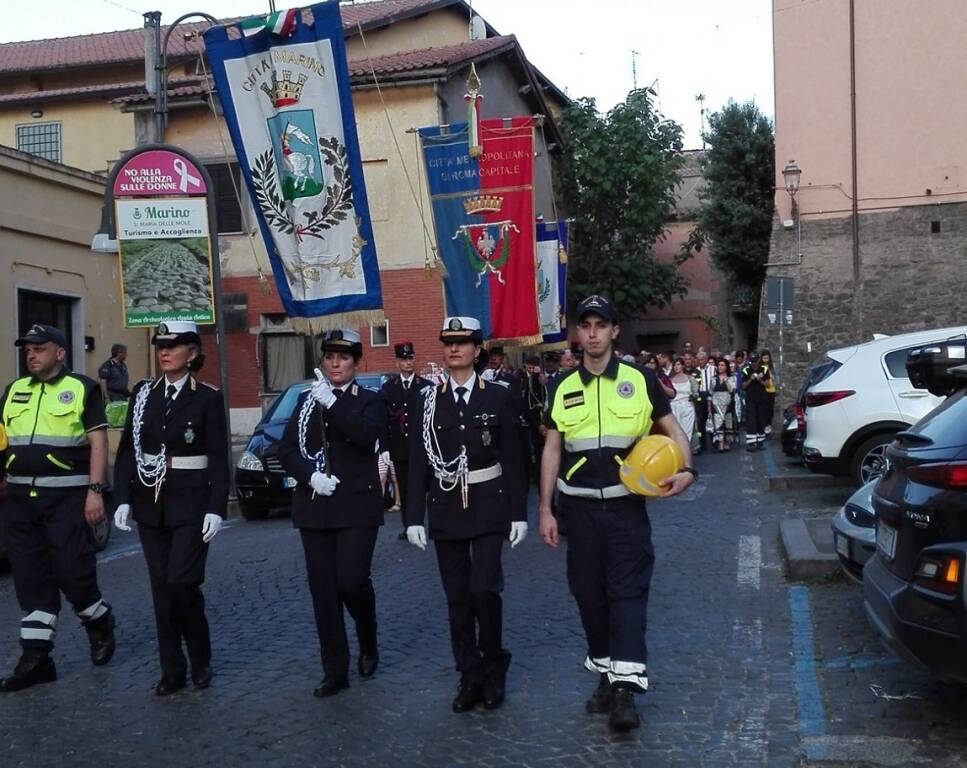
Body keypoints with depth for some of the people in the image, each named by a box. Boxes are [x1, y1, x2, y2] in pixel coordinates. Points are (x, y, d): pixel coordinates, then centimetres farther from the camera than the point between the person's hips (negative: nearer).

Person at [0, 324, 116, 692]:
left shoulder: (82, 388, 0)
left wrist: (95, 491, -11)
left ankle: (99, 623, 23)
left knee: (72, 572, -6)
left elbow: (98, 443, -4)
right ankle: (35, 658, 12)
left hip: (66, 496, -5)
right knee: (31, 579, 6)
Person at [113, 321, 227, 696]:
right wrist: (123, 498, -1)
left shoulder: (208, 398, -4)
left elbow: (219, 459, -6)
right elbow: (126, 450, 8)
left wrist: (216, 508, -13)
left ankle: (200, 659, 11)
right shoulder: (143, 393, 7)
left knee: (182, 583, -11)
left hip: (191, 503, -4)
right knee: (161, 588, 6)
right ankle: (172, 670, 14)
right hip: (150, 503, 4)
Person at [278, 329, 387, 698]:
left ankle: (368, 641, 19)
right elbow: (287, 450, 6)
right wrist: (311, 476, -11)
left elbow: (366, 434, -18)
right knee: (323, 589, 3)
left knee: (351, 581, -12)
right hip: (314, 507, 4)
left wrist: (332, 402, -22)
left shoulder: (369, 401, 4)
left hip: (356, 505, -3)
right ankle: (335, 671, 11)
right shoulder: (306, 400, 13)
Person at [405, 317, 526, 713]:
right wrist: (414, 516, -1)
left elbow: (513, 459, 1)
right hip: (446, 508, 2)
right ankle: (470, 675, 18)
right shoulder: (429, 400, 5)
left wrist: (518, 513, -2)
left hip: (488, 507, -2)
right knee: (457, 597, 7)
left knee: (484, 588, -11)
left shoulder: (498, 397, 0)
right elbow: (418, 462, 4)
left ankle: (494, 664, 12)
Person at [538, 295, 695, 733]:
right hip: (579, 507, 3)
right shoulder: (563, 389, 7)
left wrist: (686, 470, -12)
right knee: (589, 593, 8)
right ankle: (605, 674, 24)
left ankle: (625, 688, -8)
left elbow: (671, 429, 7)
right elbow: (552, 451, 9)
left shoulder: (640, 380, 0)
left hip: (626, 505, -3)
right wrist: (545, 509, 5)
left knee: (628, 590, -8)